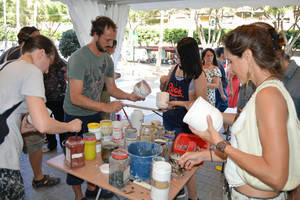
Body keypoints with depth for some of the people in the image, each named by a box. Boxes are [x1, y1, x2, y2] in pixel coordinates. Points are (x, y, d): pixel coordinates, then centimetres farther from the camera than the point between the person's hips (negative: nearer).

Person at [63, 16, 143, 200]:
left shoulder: (107, 59, 2)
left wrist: (129, 96, -12)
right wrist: (106, 107, -36)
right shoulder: (79, 58, -22)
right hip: (76, 116, -7)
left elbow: (112, 88, 8)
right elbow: (75, 97, -29)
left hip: (95, 113, 7)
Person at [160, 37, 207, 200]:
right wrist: (163, 82, -1)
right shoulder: (174, 68, 5)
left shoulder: (198, 76, -13)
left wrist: (178, 102, -21)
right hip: (169, 119, 7)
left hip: (185, 123, -6)